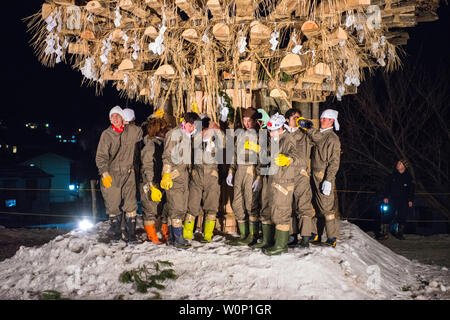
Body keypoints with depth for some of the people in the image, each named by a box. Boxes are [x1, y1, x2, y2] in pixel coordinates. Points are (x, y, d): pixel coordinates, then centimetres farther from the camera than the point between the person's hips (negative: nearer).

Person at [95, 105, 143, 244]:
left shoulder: (132, 131, 2)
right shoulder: (106, 134, -4)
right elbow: (100, 156, -8)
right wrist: (105, 173, -20)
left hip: (128, 174, 1)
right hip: (112, 174, -1)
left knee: (130, 205, -3)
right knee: (113, 205, 3)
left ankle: (131, 234, 7)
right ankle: (116, 232, 19)